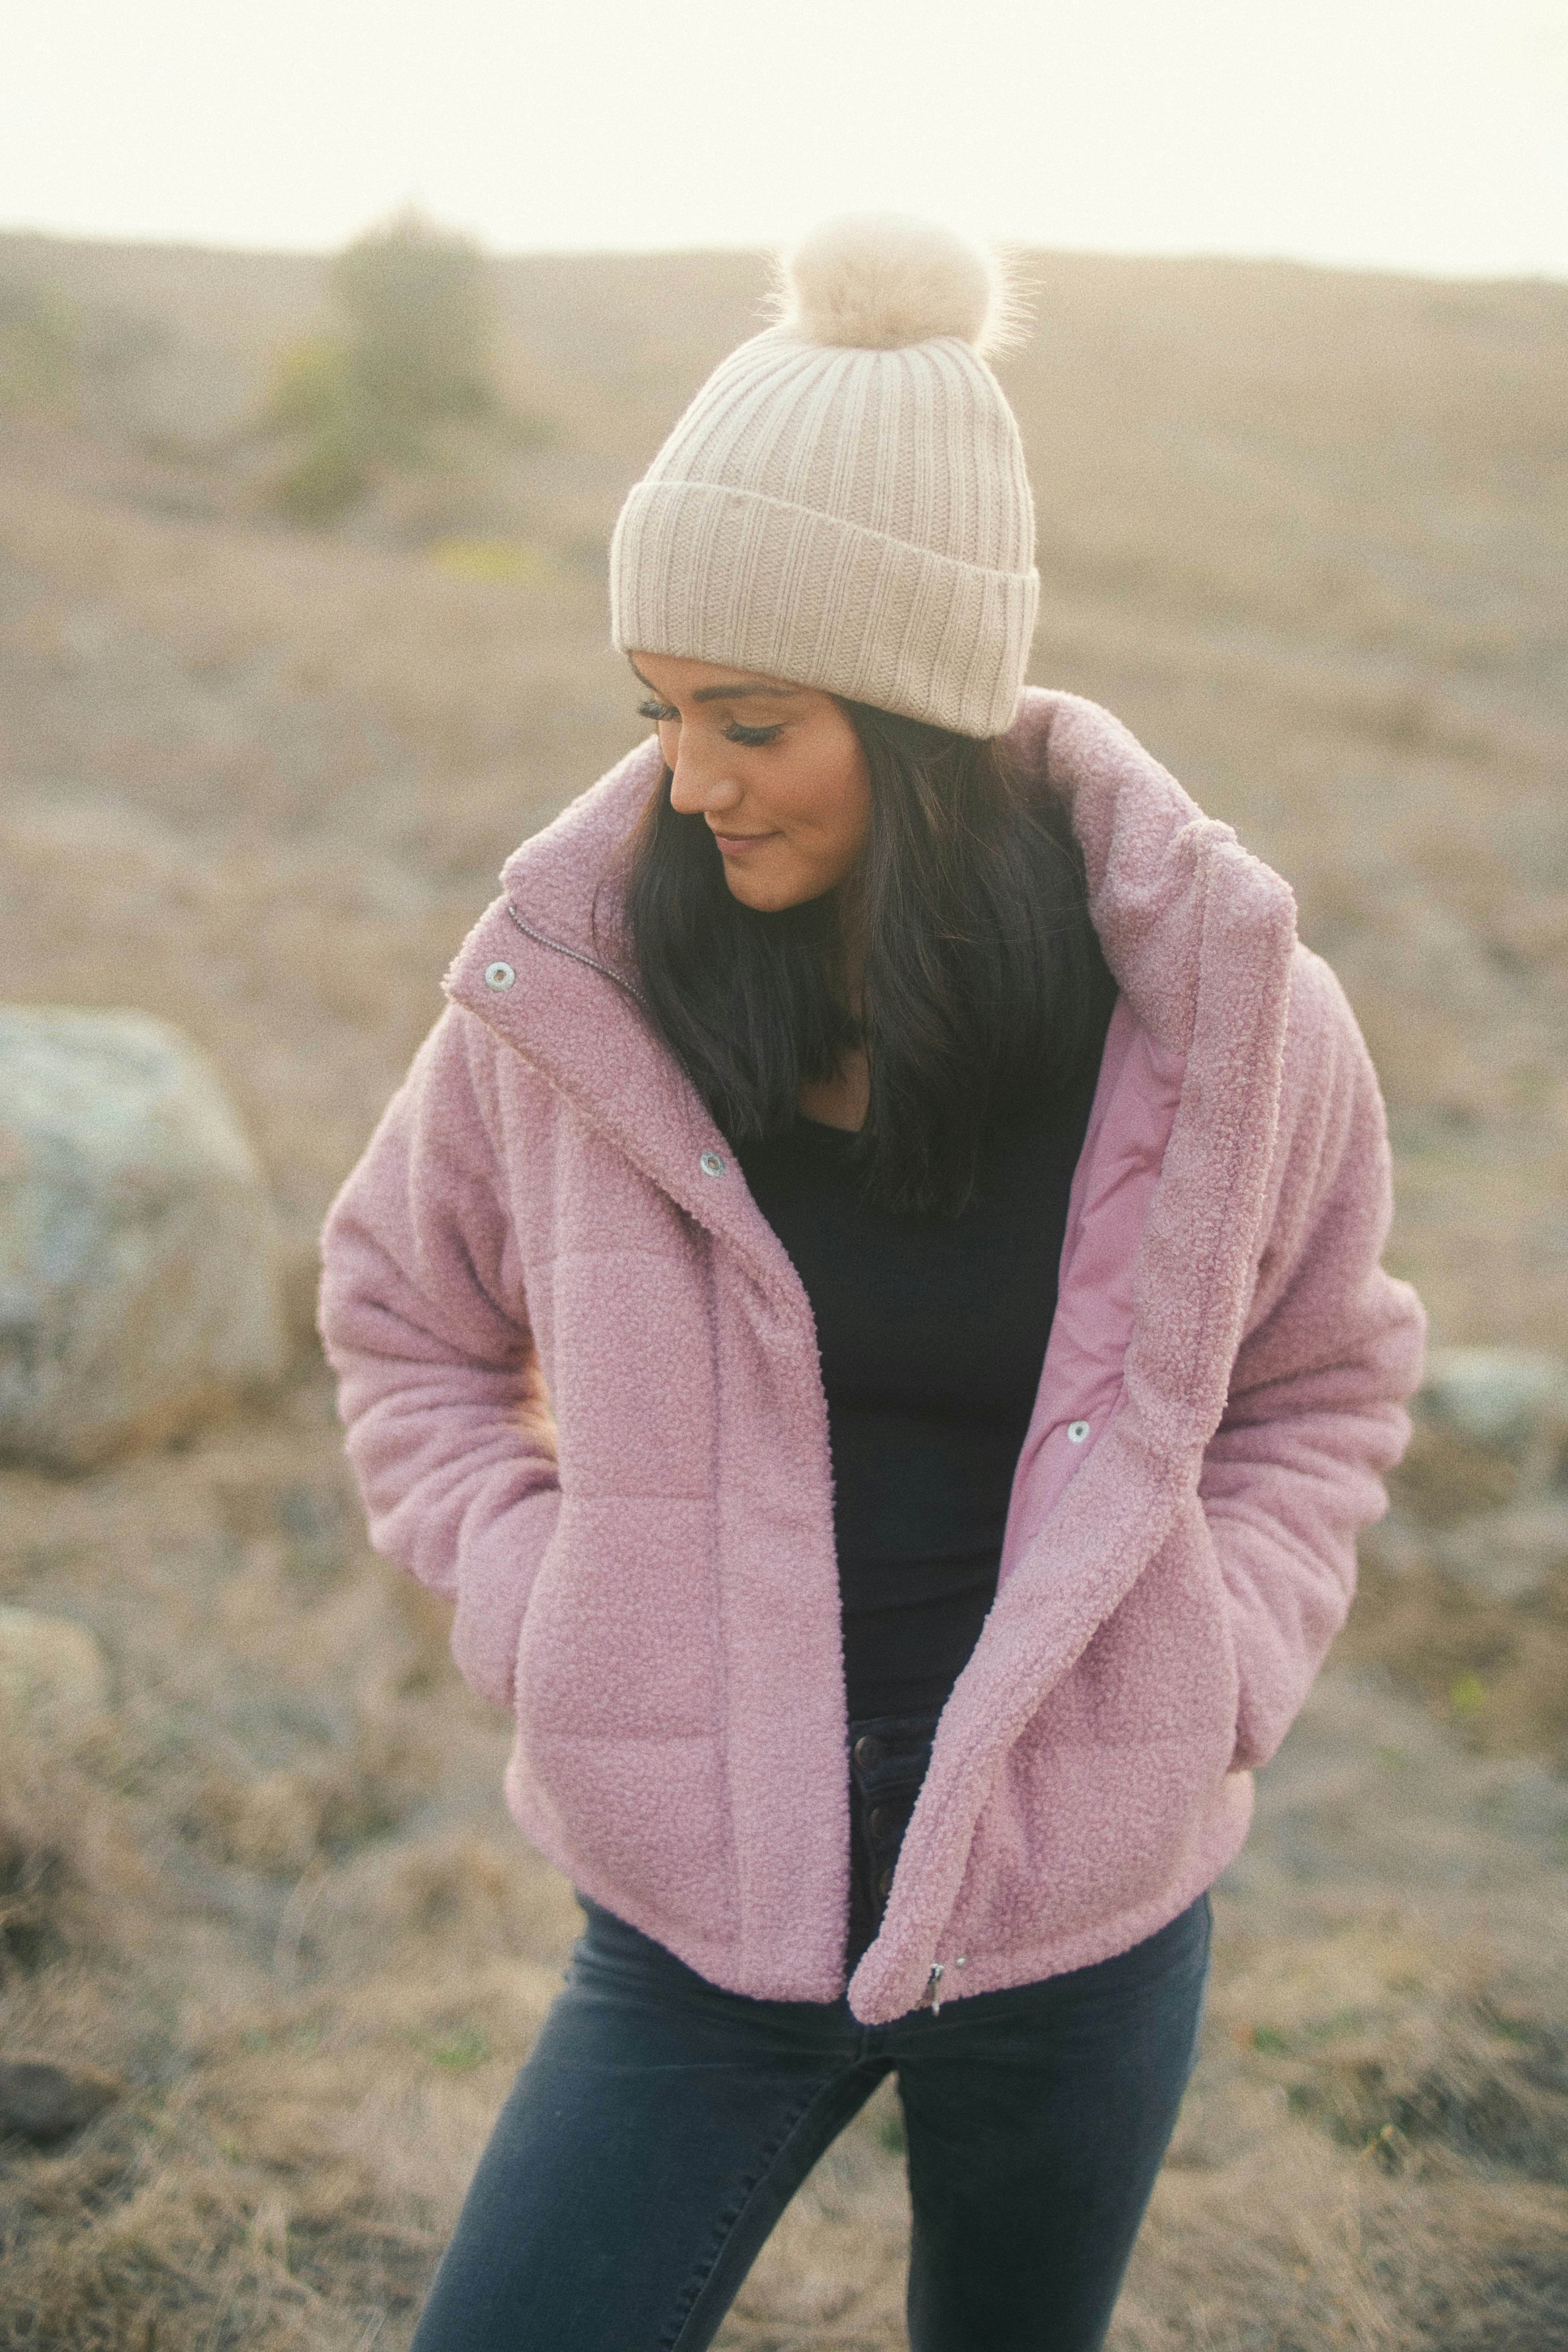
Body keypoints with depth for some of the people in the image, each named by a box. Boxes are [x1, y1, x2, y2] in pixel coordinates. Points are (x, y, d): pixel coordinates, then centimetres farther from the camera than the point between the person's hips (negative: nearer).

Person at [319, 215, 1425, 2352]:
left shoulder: (1222, 1010, -11)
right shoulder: (575, 984, -11)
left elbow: (1330, 1372, 7)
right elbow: (402, 1311, 7)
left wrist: (1216, 1661, -6)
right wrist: (528, 1601, -5)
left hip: (1086, 1918, 1)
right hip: (706, 1910, 0)